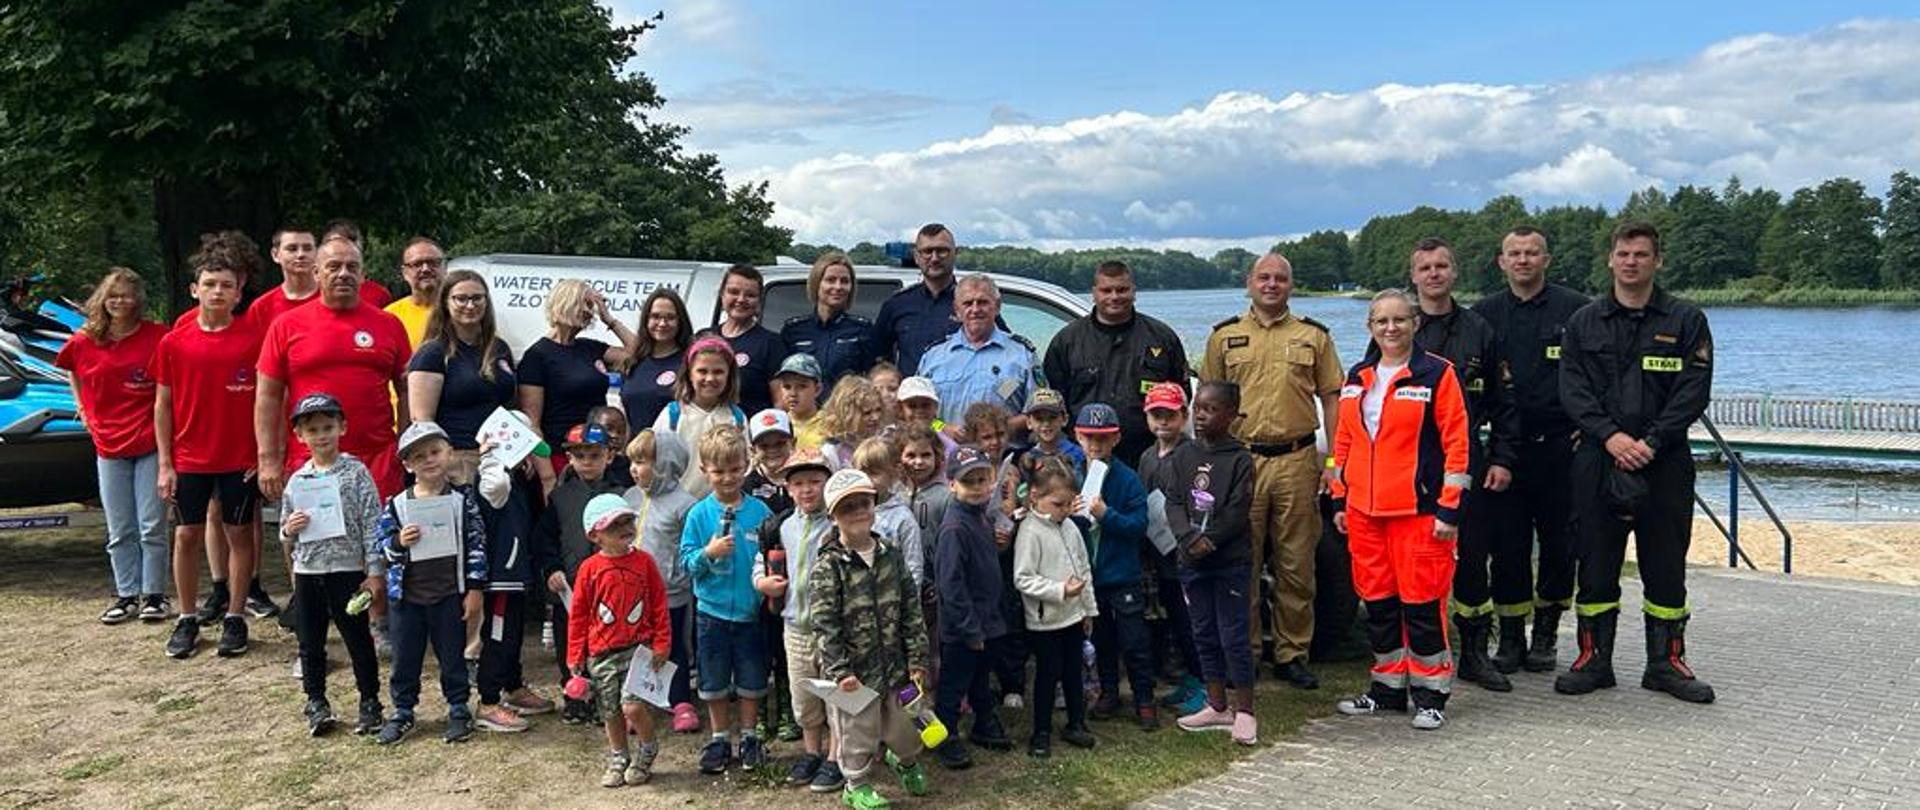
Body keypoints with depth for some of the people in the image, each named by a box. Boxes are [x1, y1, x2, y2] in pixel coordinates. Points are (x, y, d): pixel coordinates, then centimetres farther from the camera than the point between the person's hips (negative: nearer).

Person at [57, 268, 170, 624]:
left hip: (151, 444, -3)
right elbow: (73, 371, 25)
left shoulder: (157, 337, -7)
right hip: (109, 446, 3)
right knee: (120, 531, 9)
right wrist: (82, 406, 14)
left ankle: (154, 594, 11)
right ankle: (127, 594, 19)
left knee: (152, 526, 1)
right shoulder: (84, 342, 3)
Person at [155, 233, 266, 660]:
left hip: (241, 458, -2)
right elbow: (163, 405, 5)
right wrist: (165, 463, 2)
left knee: (240, 533, 7)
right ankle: (187, 620, 19)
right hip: (189, 459, 2)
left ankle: (235, 618, 17)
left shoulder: (254, 338, -5)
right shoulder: (173, 343, 1)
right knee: (187, 535, 7)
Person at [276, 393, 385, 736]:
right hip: (307, 572, 4)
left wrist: (375, 570, -11)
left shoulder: (355, 472, -6)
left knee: (358, 640, 5)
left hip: (347, 570, -4)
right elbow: (286, 539, 13)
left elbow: (372, 523, -8)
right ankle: (316, 702, 25)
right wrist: (289, 530, -11)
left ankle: (370, 702, 16)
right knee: (310, 644, 12)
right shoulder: (298, 479, 6)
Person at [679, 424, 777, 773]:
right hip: (712, 610, 0)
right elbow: (686, 559, -5)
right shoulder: (699, 514, -5)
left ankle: (749, 737, 28)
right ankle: (719, 739, 27)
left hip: (751, 610, 0)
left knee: (751, 680, 11)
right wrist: (708, 553, -23)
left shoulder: (759, 511, -4)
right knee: (714, 681, 12)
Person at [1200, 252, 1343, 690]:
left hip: (1297, 461, 0)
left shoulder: (1314, 335, 9)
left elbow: (1331, 399, 9)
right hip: (1239, 459, 0)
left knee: (1297, 566, 5)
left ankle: (1292, 654, 16)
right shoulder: (1224, 336, 9)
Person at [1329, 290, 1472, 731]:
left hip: (1418, 509, -6)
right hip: (1364, 510, 6)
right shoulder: (1357, 378, 13)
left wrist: (1449, 509, -11)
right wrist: (1339, 500, 15)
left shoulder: (1437, 374, -4)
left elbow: (1456, 443, -7)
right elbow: (1344, 442, 19)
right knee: (1377, 600, 11)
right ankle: (1389, 686, 24)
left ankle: (1430, 693, 10)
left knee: (1422, 600, -3)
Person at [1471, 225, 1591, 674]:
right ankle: (1510, 640, 13)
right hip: (1505, 448, 2)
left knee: (1559, 543, 4)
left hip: (1560, 446, -1)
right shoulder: (1484, 313, 8)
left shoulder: (1576, 309, 1)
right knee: (1508, 544, 3)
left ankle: (1544, 636, 18)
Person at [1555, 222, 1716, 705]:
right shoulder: (1584, 322, 8)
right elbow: (1573, 390, 0)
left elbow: (1693, 393, -4)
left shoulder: (1686, 321, 4)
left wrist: (1650, 442, -14)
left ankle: (1666, 661, 17)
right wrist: (1611, 436, -14)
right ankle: (1594, 659, 14)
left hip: (1664, 461, -1)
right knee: (1596, 562, 4)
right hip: (1597, 460, 1)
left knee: (1665, 565, 5)